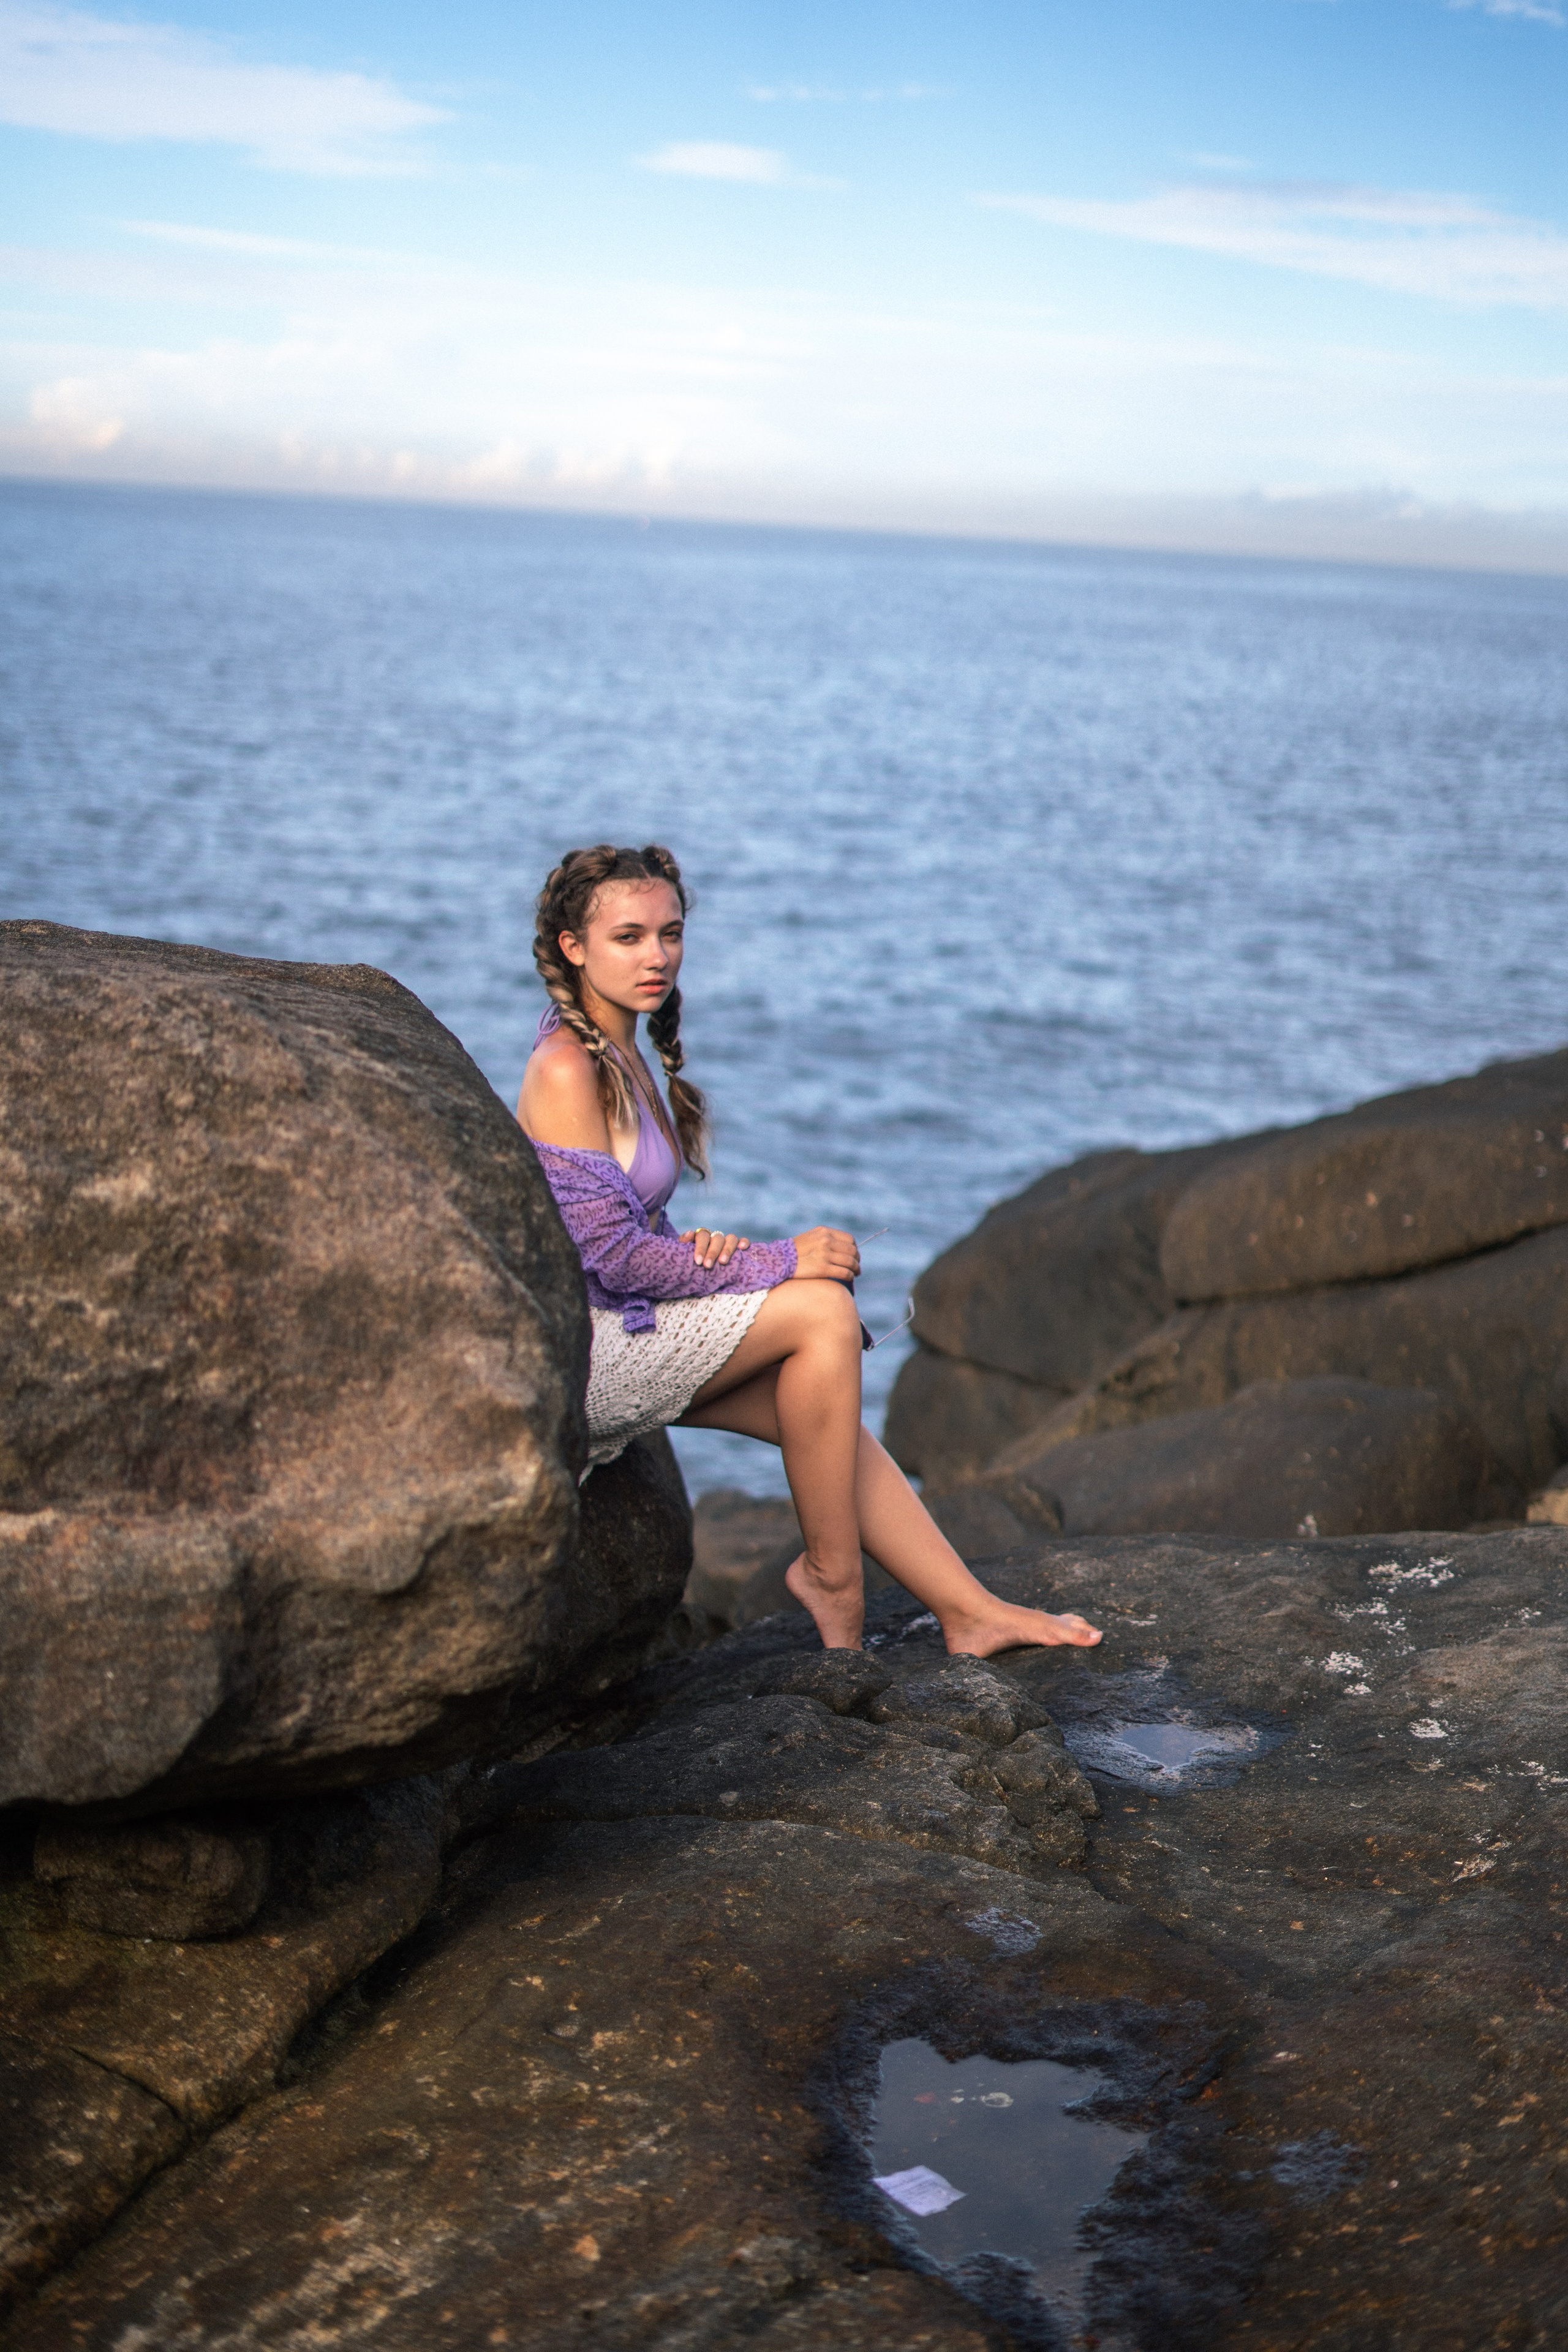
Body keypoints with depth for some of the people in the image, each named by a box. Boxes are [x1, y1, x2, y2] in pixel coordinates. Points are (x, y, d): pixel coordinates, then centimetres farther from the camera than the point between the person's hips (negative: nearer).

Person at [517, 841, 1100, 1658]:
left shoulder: (622, 1054, 13)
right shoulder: (566, 1070, -17)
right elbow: (610, 1255, -21)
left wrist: (696, 1249, -5)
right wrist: (780, 1262, -14)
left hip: (621, 1330, 9)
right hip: (579, 1350, -9)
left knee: (826, 1413, 0)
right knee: (822, 1311, -16)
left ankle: (972, 1613, 4)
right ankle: (829, 1569, -5)